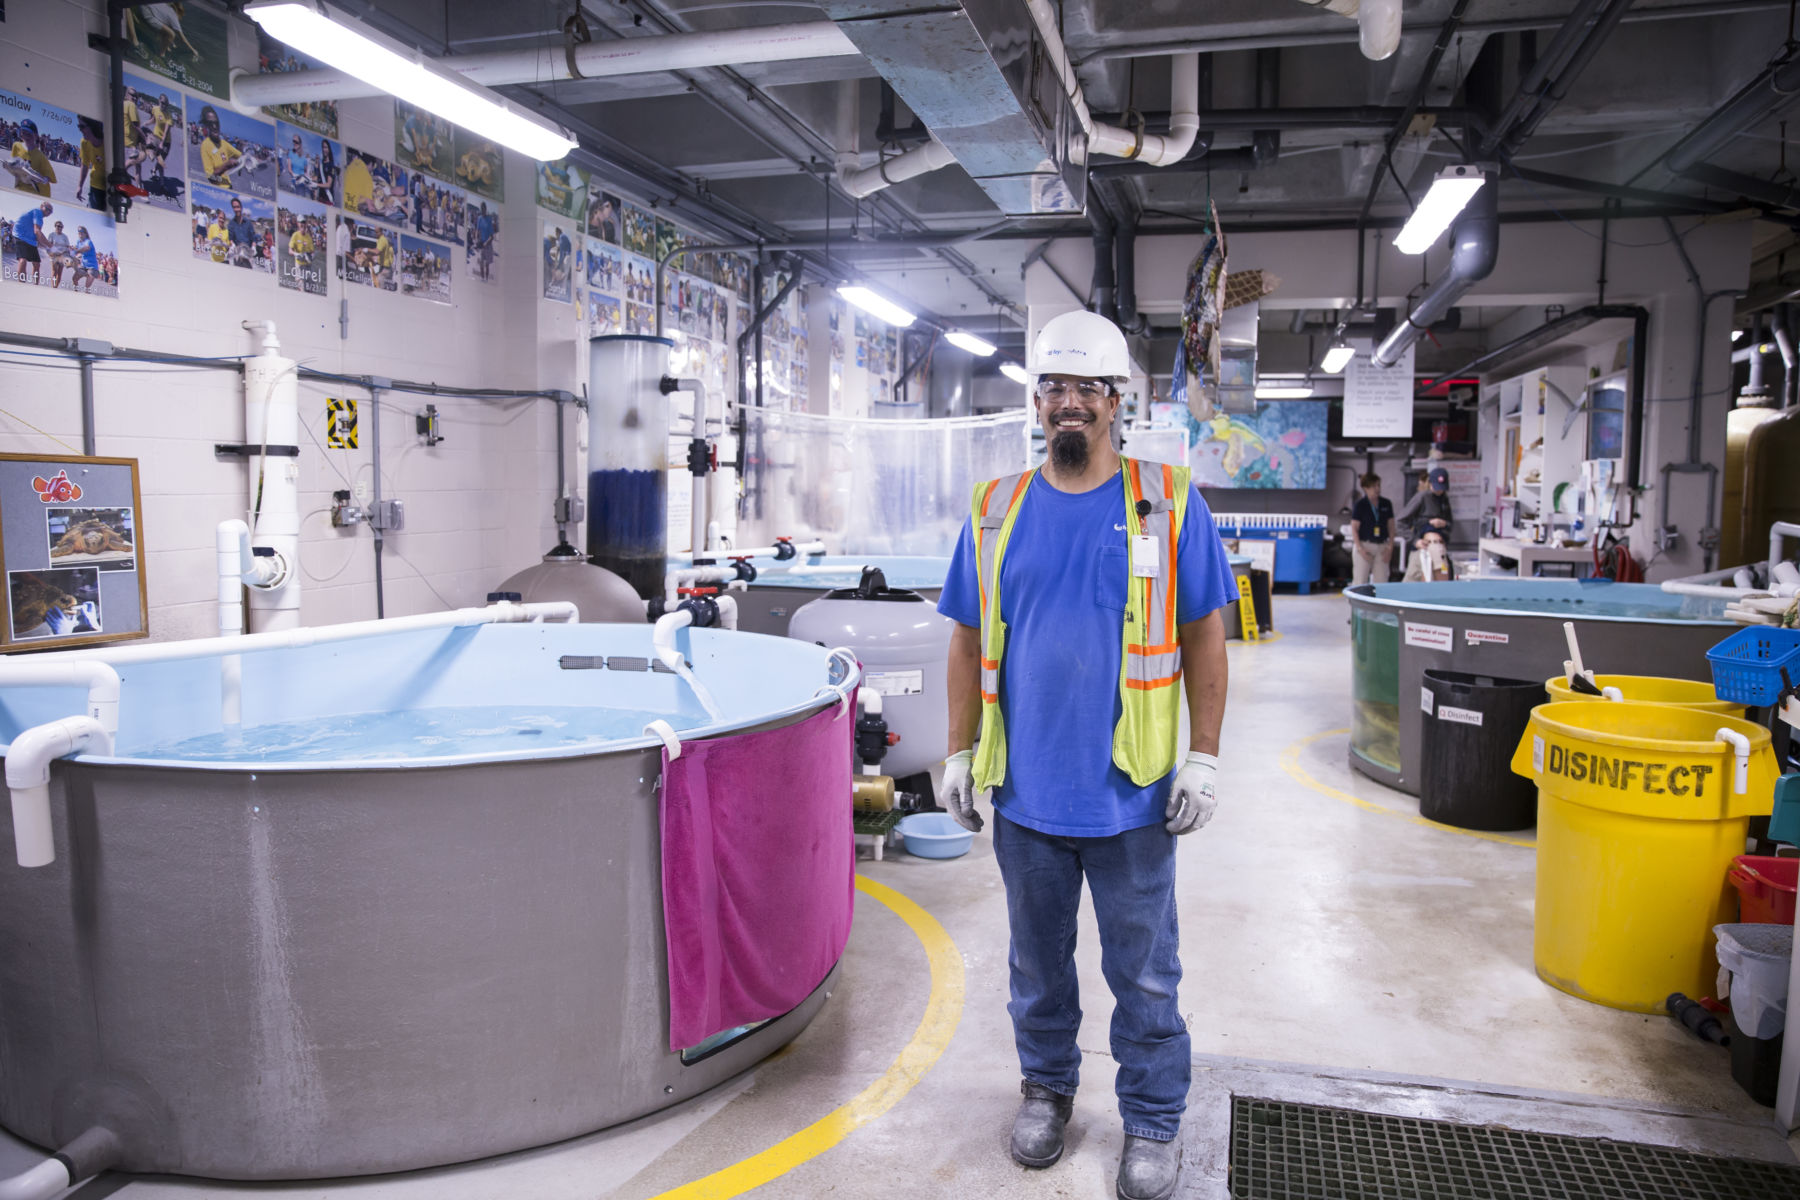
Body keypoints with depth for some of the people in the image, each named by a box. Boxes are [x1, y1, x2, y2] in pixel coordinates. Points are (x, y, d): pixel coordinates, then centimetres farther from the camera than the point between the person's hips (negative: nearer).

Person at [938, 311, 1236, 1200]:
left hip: (1131, 793, -2)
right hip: (1025, 791, 3)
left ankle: (1153, 1122, 31)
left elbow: (1205, 636, -2)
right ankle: (1046, 1087, 42)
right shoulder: (996, 511, 3)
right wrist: (960, 754, 5)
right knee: (1038, 959, 19)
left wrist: (1203, 758, -5)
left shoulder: (1169, 504, -4)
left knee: (1143, 973, 11)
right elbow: (970, 641, 7)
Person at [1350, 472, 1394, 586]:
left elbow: (1391, 526, 11)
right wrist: (1360, 548, -12)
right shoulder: (1360, 505, -3)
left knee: (1381, 582, 2)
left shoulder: (1387, 504, 8)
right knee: (1360, 581, -5)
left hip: (1382, 547, 4)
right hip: (1364, 545, -4)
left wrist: (1390, 547, 2)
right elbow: (1354, 528, -4)